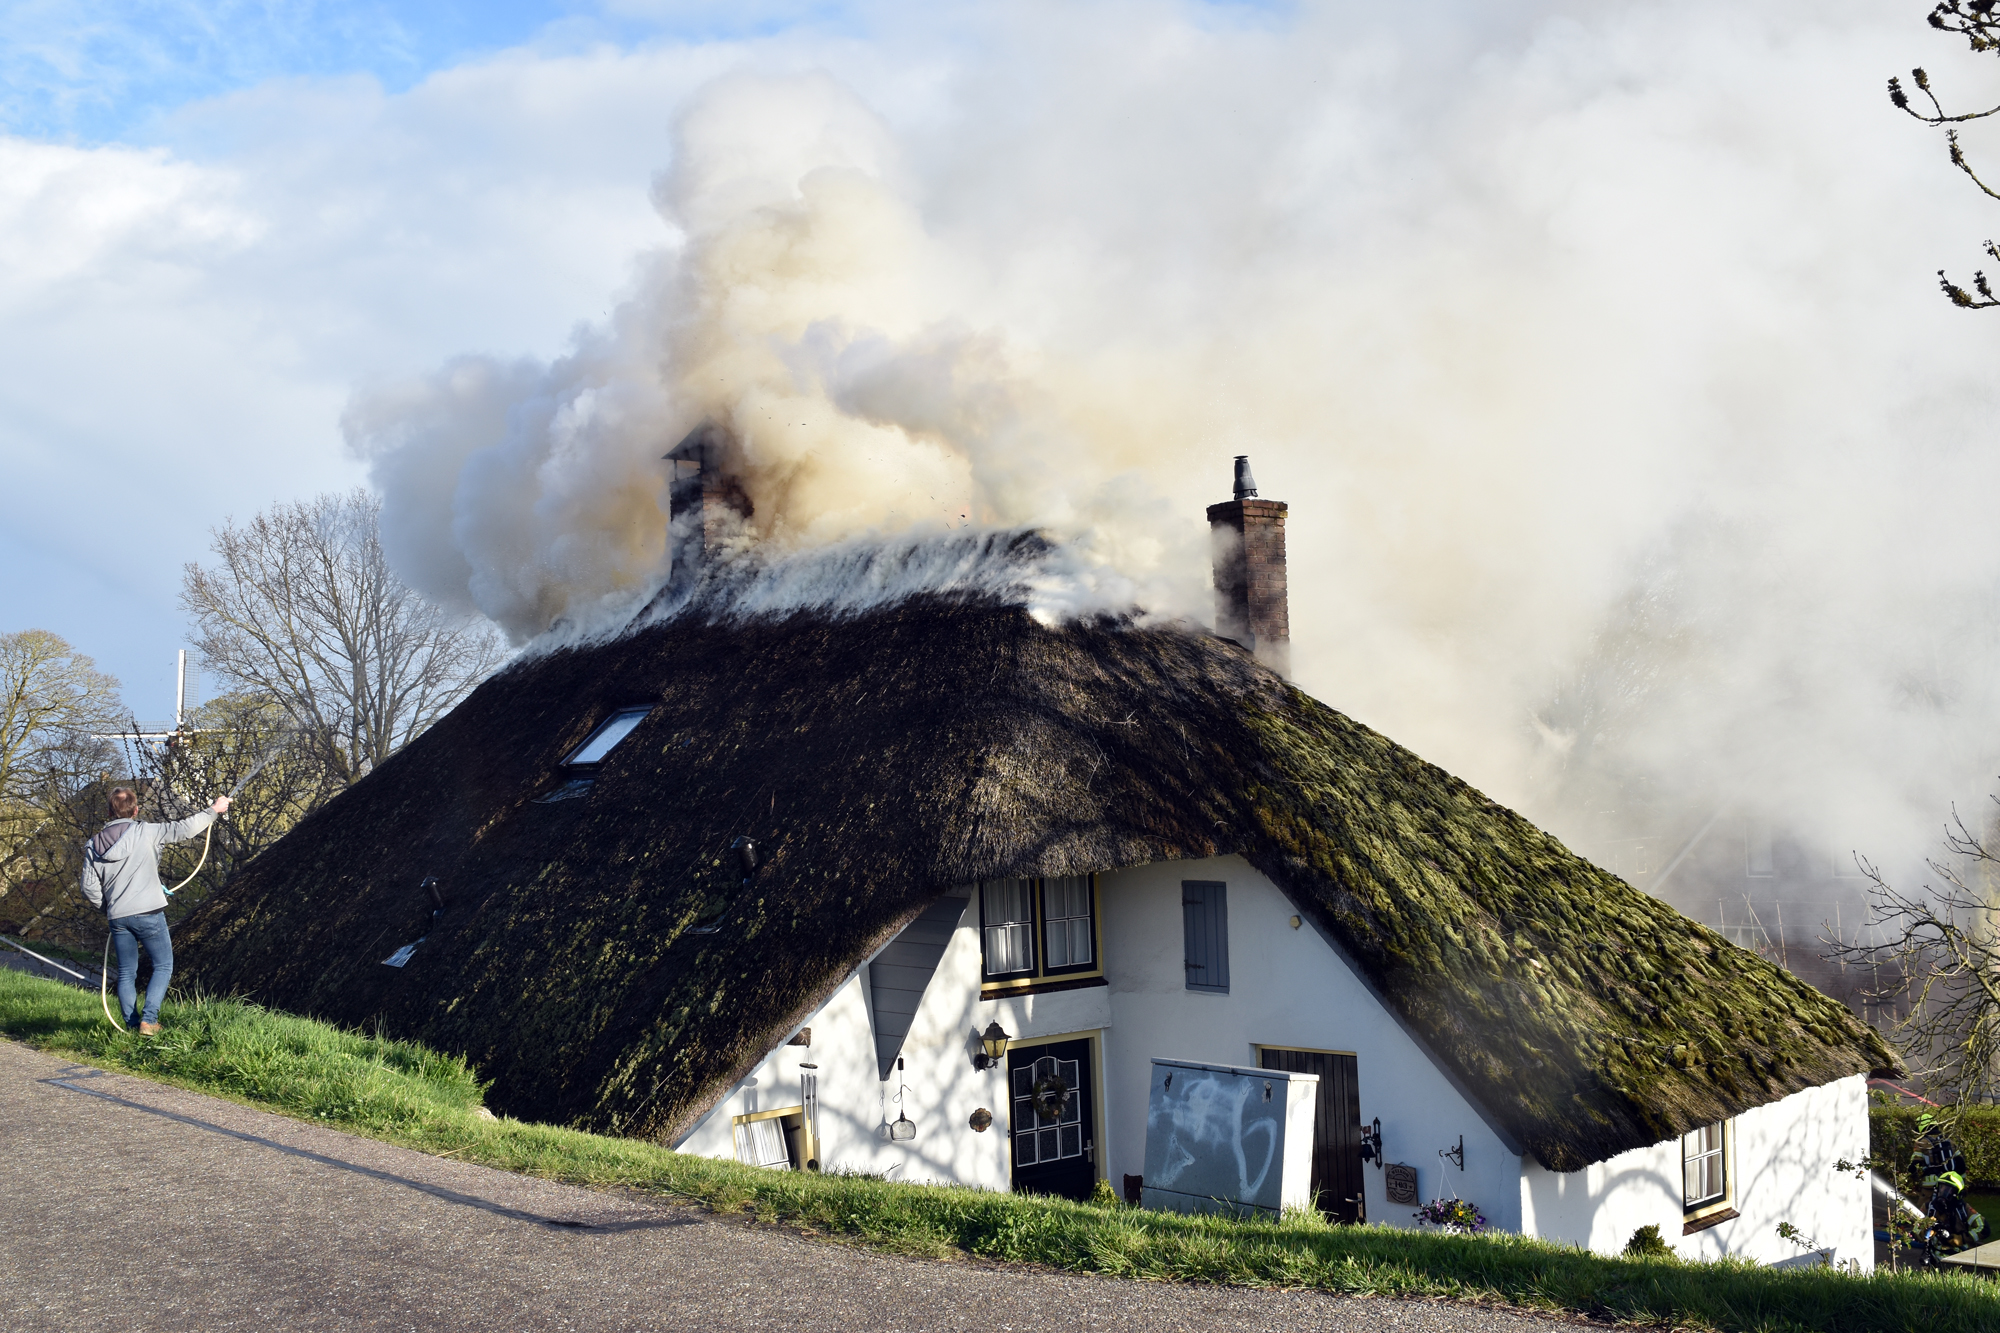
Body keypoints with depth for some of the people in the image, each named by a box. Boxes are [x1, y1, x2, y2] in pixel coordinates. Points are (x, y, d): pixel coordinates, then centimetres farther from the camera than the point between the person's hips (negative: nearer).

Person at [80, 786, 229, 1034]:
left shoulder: (93, 845, 5)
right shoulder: (145, 833, -7)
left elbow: (90, 890, 4)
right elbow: (183, 829, -8)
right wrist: (214, 810, 3)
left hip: (118, 918, 4)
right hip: (148, 913, -4)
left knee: (126, 973, 13)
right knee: (163, 966, 7)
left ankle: (131, 1024, 11)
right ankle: (149, 1020, -6)